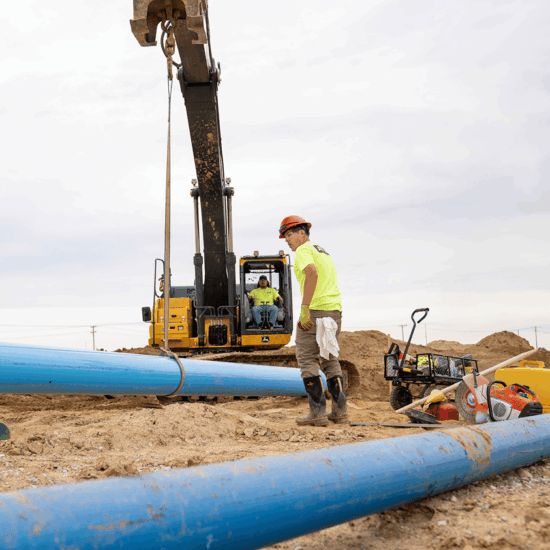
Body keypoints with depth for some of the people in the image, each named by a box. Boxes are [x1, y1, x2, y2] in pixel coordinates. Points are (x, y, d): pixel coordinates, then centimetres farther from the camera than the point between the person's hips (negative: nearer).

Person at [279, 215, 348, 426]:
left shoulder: (303, 251, -5)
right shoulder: (323, 252, 25)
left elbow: (312, 273, -24)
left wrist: (305, 308, -27)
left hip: (315, 309, -9)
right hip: (335, 309, 9)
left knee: (306, 358, -2)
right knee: (329, 358, 15)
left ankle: (318, 412, -6)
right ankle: (339, 410, 13)